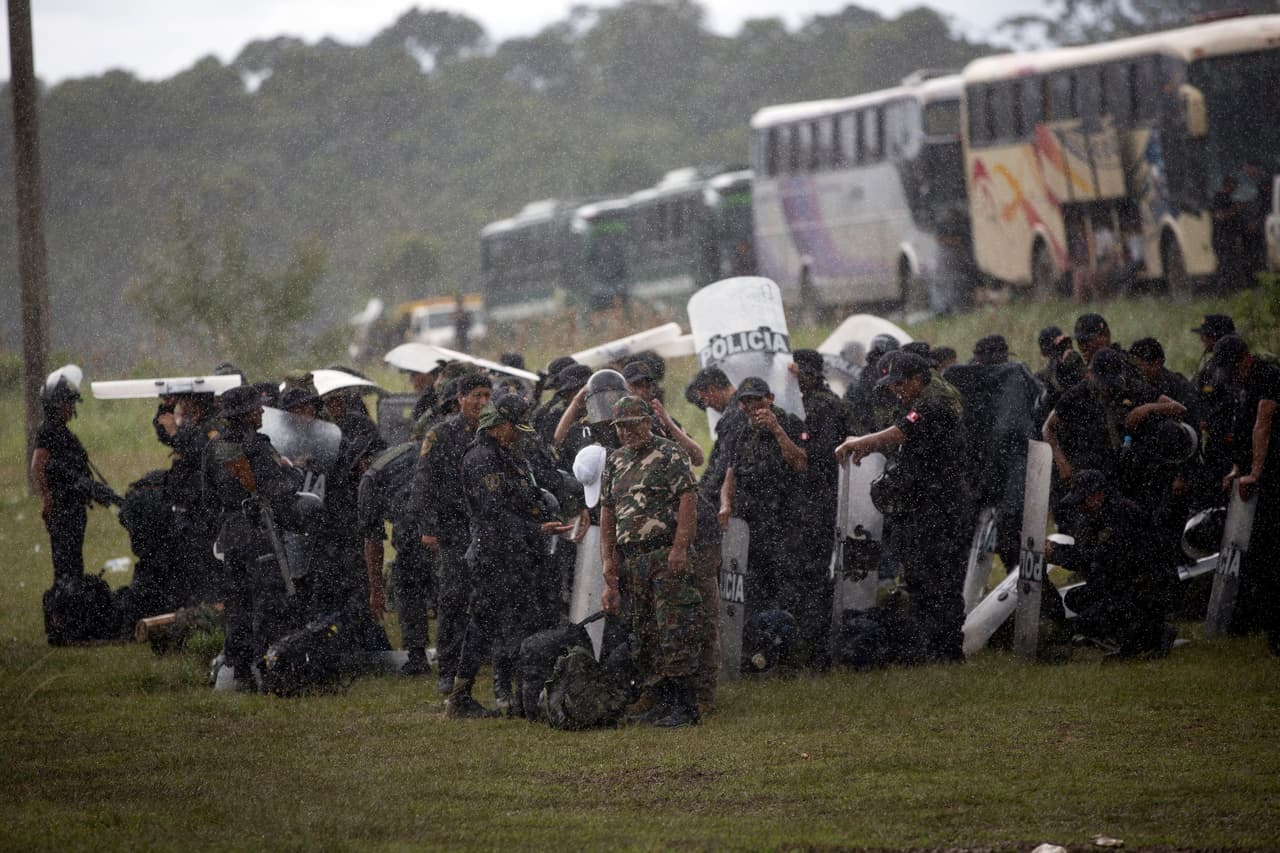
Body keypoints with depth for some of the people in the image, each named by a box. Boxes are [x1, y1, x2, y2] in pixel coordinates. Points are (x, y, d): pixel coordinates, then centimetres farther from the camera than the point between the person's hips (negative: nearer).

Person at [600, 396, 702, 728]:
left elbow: (688, 500, -11)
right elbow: (607, 513, 18)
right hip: (630, 560, 7)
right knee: (644, 635, 7)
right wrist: (609, 561, 9)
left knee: (674, 633, -12)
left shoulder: (669, 455, -2)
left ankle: (684, 707, -14)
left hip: (666, 554, -7)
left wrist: (680, 548, -20)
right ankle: (660, 701, 12)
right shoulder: (615, 462, 18)